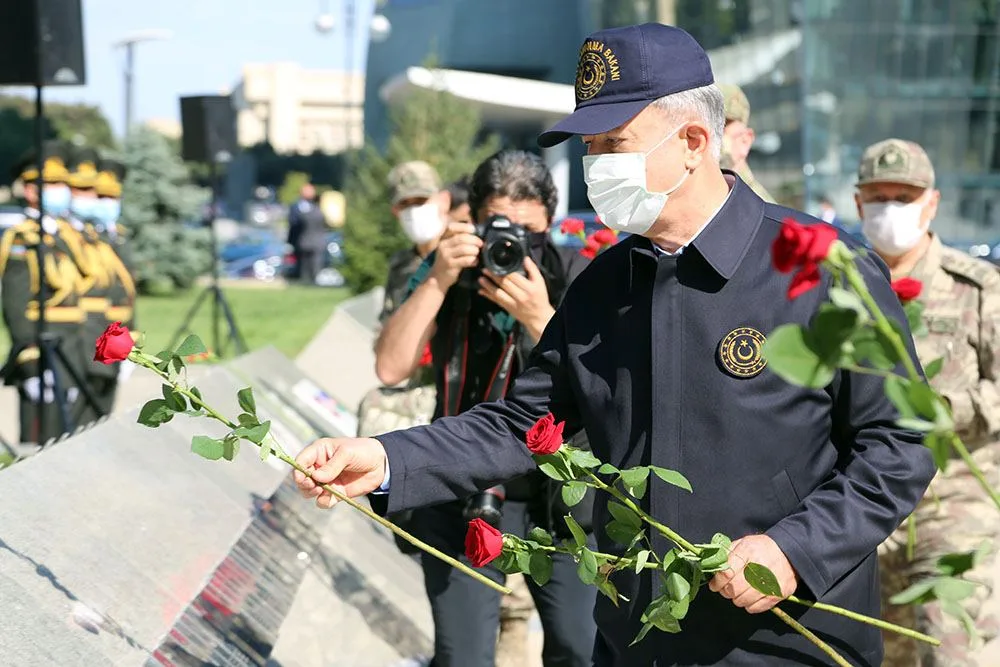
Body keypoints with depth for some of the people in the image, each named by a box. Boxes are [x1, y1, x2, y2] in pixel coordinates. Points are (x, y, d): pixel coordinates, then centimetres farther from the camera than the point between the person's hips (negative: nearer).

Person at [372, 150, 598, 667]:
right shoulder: (445, 270, -2)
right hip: (463, 497, 1)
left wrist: (540, 318, -28)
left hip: (559, 494, 0)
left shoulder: (575, 278, -6)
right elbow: (390, 368, -11)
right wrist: (438, 281, -21)